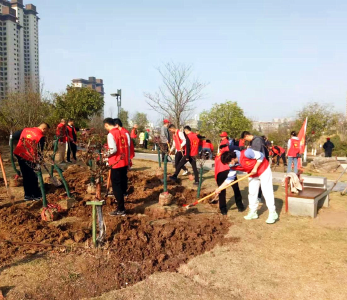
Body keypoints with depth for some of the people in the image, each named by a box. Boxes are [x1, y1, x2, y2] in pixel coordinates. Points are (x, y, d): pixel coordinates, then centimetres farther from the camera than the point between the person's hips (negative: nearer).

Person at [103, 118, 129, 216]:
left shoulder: (111, 134, -13)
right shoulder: (122, 133, 10)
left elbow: (113, 149, -23)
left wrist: (106, 155, -4)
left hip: (116, 164, -7)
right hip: (124, 163, 7)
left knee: (116, 186, 0)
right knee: (122, 184, 16)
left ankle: (121, 209, 4)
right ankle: (121, 203, 28)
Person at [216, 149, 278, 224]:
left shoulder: (246, 153, -35)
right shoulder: (233, 167, -13)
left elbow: (261, 156, -26)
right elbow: (230, 178, -5)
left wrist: (255, 168, -25)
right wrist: (219, 188, -9)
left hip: (264, 171, -7)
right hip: (253, 175, 7)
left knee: (267, 192, -6)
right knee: (252, 193, 8)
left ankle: (273, 214, 2)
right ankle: (253, 212, 23)